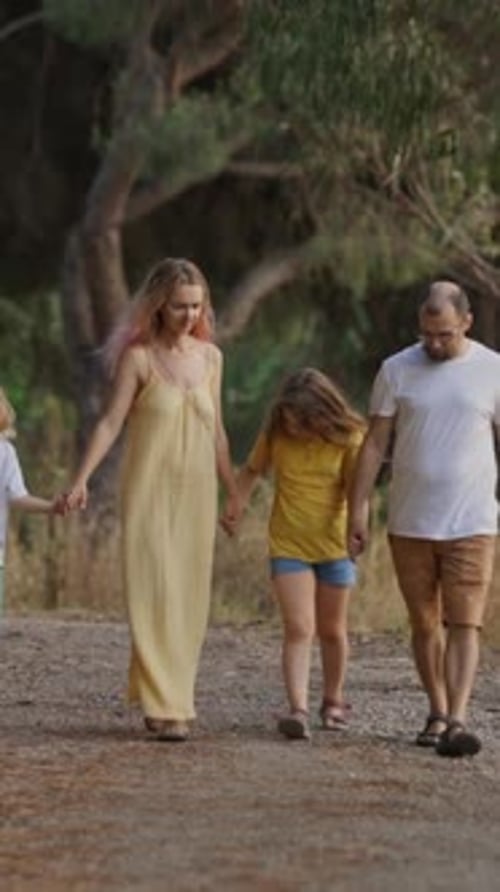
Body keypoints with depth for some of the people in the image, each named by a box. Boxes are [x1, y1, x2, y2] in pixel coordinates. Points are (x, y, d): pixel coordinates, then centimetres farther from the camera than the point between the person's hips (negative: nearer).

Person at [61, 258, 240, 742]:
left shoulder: (210, 357, 9)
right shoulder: (138, 356, -4)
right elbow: (111, 422, -9)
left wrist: (232, 491, 20)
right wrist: (81, 479, -19)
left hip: (196, 491, 5)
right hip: (149, 489, -4)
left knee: (189, 597, 3)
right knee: (156, 594, -8)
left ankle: (163, 696, 14)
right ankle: (165, 707, -9)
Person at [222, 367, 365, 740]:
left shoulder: (347, 438, -10)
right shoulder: (276, 434, -4)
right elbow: (252, 471, 11)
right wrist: (235, 507, -4)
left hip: (334, 545, 0)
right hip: (288, 545, 0)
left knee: (332, 629, 15)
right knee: (299, 629, -13)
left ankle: (333, 701, 35)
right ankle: (298, 709, -22)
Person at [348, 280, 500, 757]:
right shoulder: (397, 370, 2)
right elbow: (374, 444, 4)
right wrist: (357, 512, -1)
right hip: (409, 523, 2)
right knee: (424, 624, 9)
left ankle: (457, 722, -17)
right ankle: (437, 713, 21)